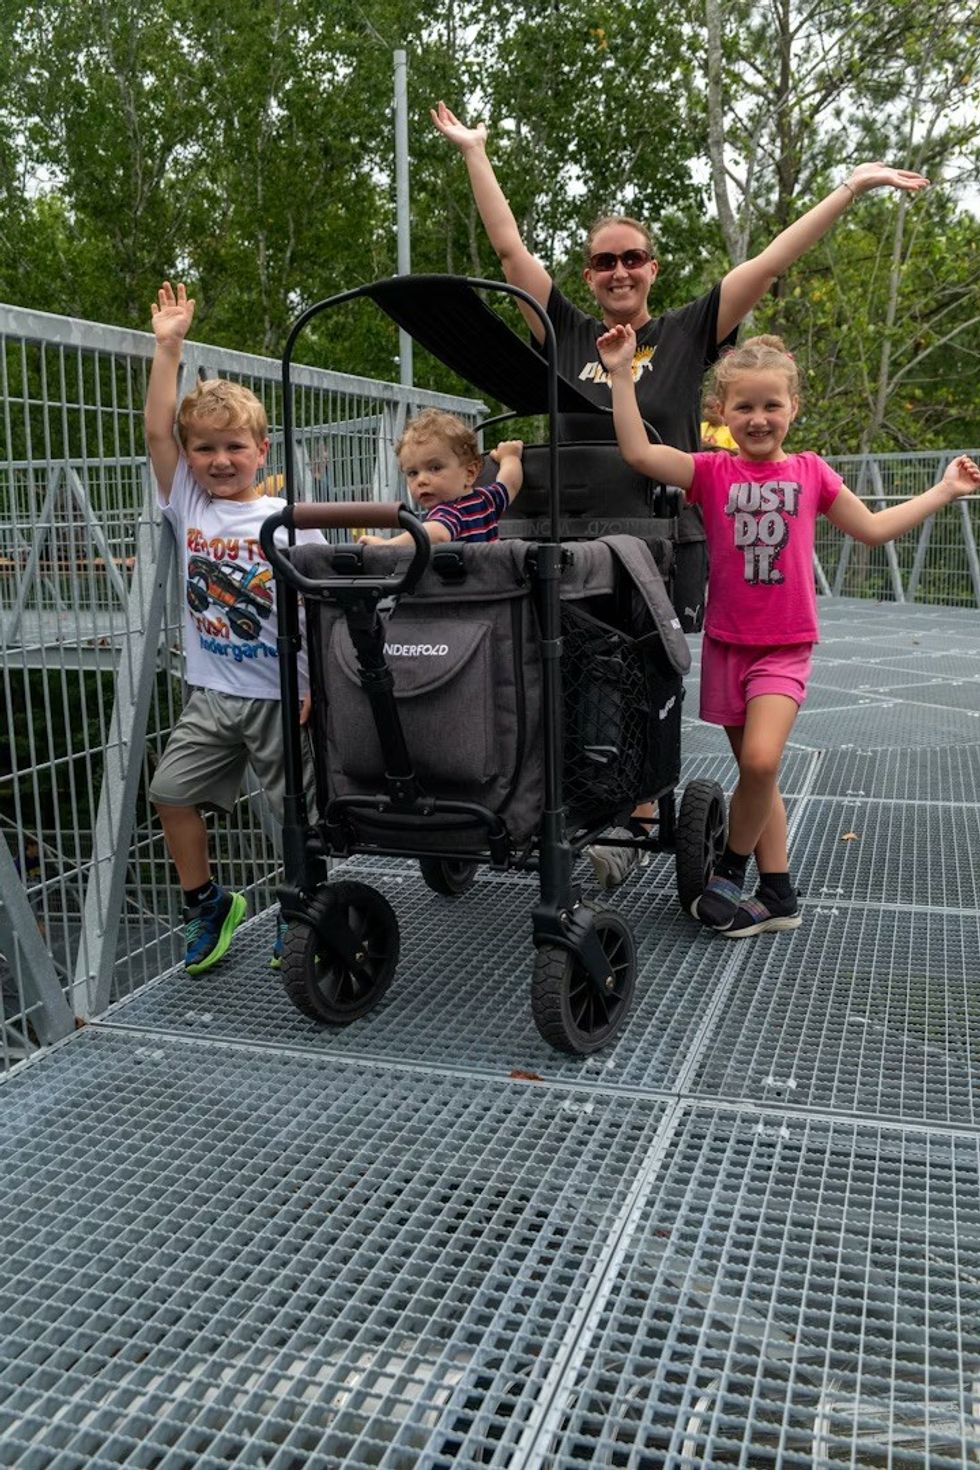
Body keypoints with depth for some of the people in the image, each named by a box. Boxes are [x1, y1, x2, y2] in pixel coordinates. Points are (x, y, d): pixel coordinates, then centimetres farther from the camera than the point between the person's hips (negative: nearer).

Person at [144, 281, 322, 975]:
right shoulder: (187, 506, 2)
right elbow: (157, 430, -5)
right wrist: (169, 347, -8)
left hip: (281, 695, -4)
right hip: (212, 694, 4)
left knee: (300, 807, 3)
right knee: (173, 790, 5)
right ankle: (207, 903, 25)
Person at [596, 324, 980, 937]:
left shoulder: (810, 471, 4)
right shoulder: (712, 471, -1)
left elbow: (873, 528, 12)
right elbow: (638, 452, -14)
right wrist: (622, 374, -17)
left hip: (785, 645, -1)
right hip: (727, 642, 1)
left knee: (761, 760, -21)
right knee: (755, 770, 9)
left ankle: (731, 866, 3)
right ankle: (779, 898, 21)